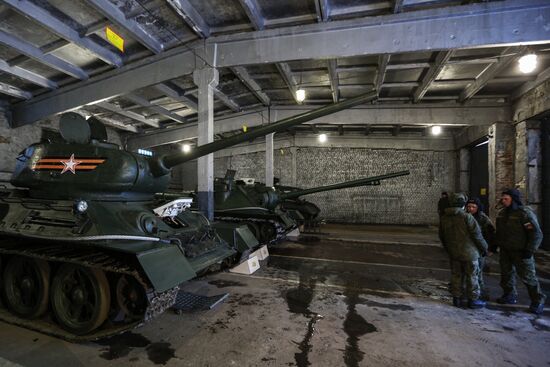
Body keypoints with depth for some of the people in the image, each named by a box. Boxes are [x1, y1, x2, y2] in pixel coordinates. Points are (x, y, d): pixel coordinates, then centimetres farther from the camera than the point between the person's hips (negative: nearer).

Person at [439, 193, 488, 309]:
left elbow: (442, 237, 12)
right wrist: (484, 248, 4)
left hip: (453, 253, 5)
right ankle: (473, 299, 16)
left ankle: (456, 298, 19)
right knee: (472, 276, 8)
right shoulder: (467, 217, -16)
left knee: (456, 276, 13)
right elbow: (477, 235, -11)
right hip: (469, 252, -5)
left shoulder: (444, 218, 3)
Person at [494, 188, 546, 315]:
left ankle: (537, 301, 18)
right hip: (505, 250, 7)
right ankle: (510, 296, 29)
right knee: (506, 273, 14)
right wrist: (495, 244, 12)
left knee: (527, 276, 1)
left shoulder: (525, 213, -15)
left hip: (521, 252, -7)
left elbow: (536, 233, -14)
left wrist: (530, 250, -18)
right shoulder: (502, 213, 7)